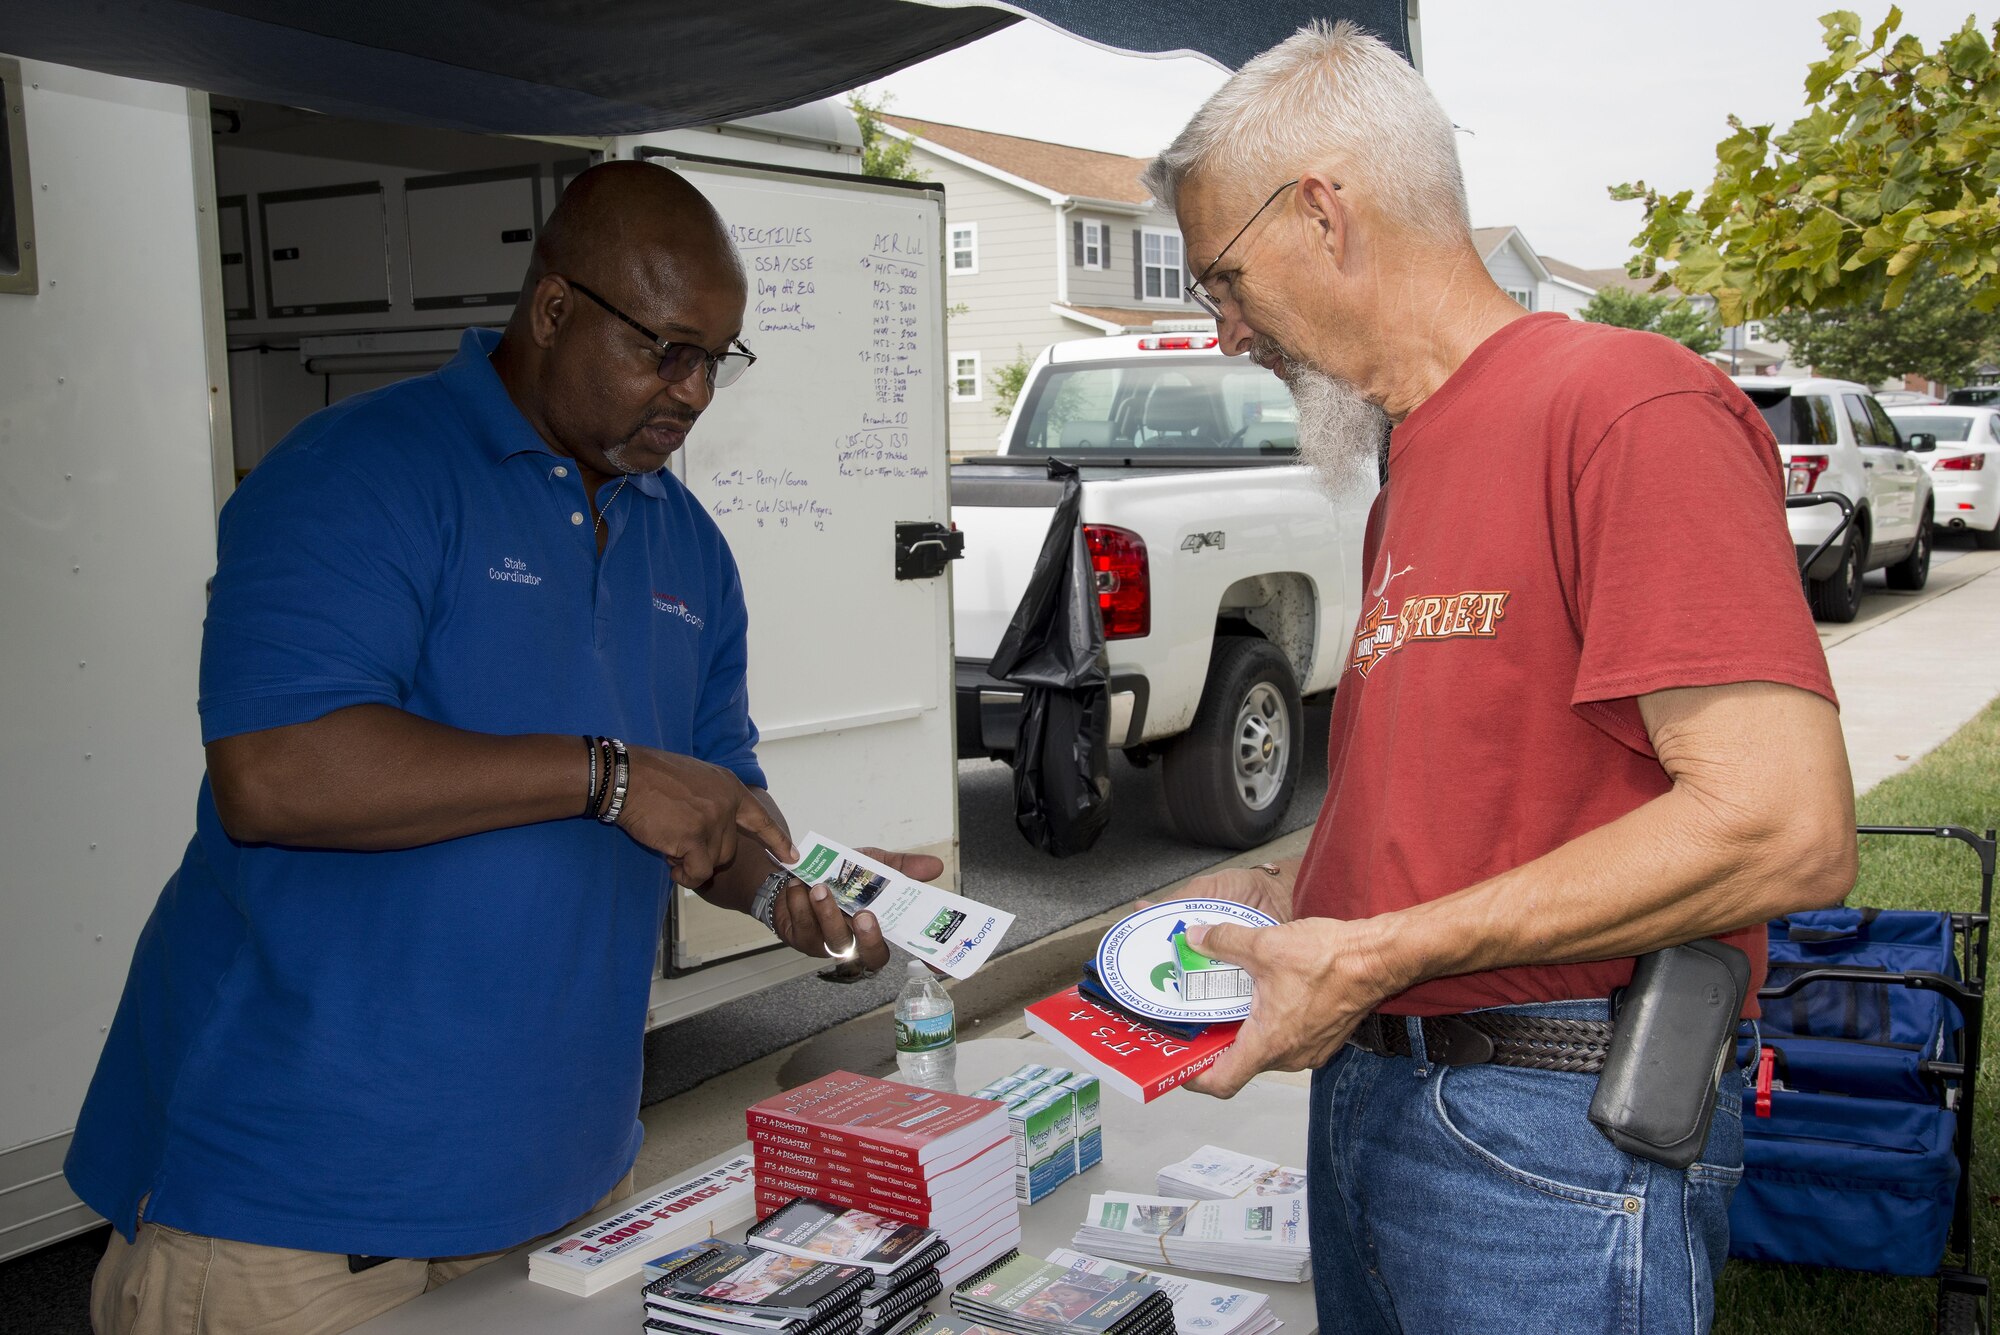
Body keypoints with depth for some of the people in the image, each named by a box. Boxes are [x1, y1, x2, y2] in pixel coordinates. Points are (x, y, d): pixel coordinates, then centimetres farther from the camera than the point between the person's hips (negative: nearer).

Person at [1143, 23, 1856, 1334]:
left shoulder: (1627, 403, -13)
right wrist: (1295, 889, 7)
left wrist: (1375, 954, -20)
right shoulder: (1416, 463, 16)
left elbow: (1781, 825, -23)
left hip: (1547, 1140, -8)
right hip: (1365, 1093, 8)